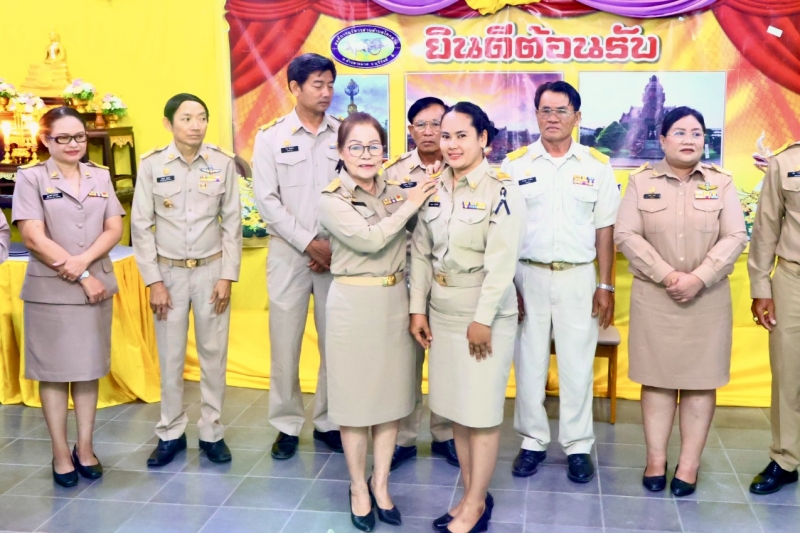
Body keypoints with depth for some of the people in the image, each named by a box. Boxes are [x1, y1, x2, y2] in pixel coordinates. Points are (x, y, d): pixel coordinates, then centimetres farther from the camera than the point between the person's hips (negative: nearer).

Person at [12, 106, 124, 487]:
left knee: (89, 368, 9)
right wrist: (81, 277, -12)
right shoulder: (31, 177, -3)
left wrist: (83, 261, -14)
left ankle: (85, 448, 19)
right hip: (49, 290, -3)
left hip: (96, 286, 4)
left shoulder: (101, 177, 9)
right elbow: (34, 238, -10)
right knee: (53, 370, 3)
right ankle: (60, 453, 13)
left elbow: (114, 230, 4)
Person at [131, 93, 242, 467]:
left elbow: (232, 223, 1)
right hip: (169, 271, 0)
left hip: (211, 270, 1)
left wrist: (227, 276, -3)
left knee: (213, 353, 7)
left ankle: (211, 432, 20)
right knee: (170, 357, 7)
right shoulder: (151, 165, -5)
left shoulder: (223, 163, -3)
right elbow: (141, 225, -2)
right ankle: (171, 433, 22)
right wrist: (153, 281, -5)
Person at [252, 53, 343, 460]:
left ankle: (328, 421, 19)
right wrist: (309, 243, -10)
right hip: (289, 251, -1)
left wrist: (336, 246, -7)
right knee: (285, 341, 2)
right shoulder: (271, 136, 1)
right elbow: (267, 201, -4)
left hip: (337, 253, 1)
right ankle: (287, 425, 16)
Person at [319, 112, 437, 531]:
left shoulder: (394, 192, 8)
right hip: (354, 303, -5)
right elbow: (370, 239, -20)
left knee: (392, 395, 11)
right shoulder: (331, 199, -8)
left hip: (395, 300, 5)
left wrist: (432, 193, -5)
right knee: (356, 398, 6)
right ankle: (358, 487, 23)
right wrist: (410, 205, -13)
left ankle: (380, 482, 28)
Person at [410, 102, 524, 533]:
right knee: (454, 408, 12)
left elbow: (502, 262, -16)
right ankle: (472, 496, 26)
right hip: (442, 314, 6)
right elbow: (420, 252, 8)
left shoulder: (501, 191, -11)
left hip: (484, 315, -6)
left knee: (481, 412, 2)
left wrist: (483, 319, -17)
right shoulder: (433, 188, 7)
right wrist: (418, 308, 4)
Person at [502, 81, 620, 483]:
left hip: (578, 277, 0)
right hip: (528, 275, 0)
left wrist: (605, 285, 1)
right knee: (529, 360, 8)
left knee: (577, 363, 5)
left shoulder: (597, 166, 3)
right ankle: (532, 440, 22)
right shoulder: (515, 163, 2)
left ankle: (578, 445, 18)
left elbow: (605, 231, 4)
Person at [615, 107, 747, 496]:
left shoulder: (721, 182, 4)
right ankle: (655, 458, 14)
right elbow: (626, 235, -6)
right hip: (653, 296, 0)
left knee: (700, 379, 3)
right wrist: (666, 275, -15)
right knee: (657, 378, 5)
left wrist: (698, 279, -16)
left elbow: (735, 238, -3)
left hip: (708, 298, 1)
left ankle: (689, 464, 11)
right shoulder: (641, 181, 2)